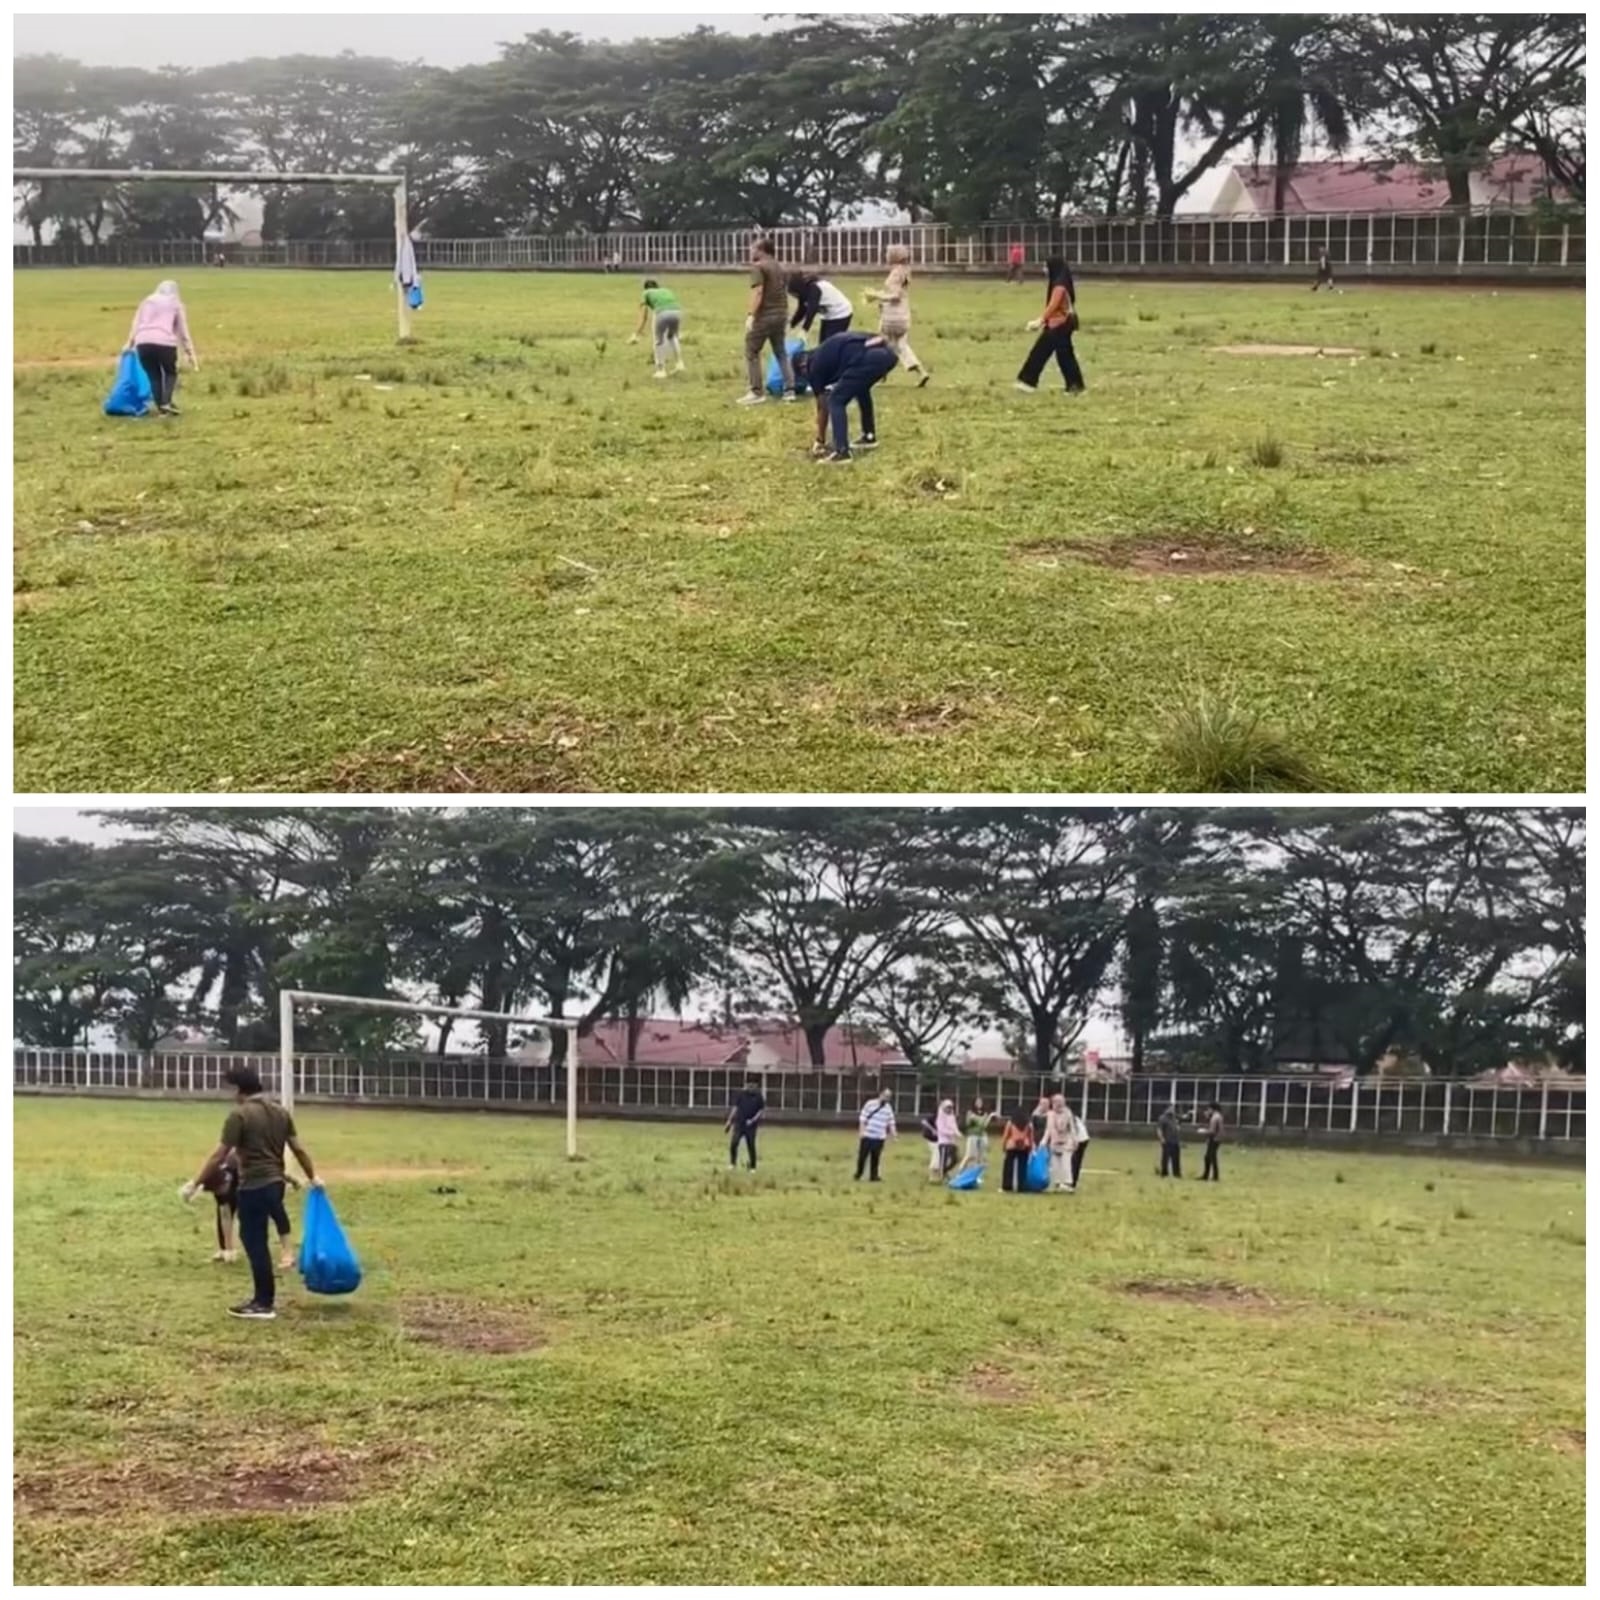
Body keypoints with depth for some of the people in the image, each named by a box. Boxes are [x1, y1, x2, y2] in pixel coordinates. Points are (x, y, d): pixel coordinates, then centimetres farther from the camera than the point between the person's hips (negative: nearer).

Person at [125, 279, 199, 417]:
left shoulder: (147, 301, 26)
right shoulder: (176, 304, 20)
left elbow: (136, 325, 19)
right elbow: (183, 332, 17)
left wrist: (130, 344, 20)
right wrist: (191, 354, 18)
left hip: (143, 342, 2)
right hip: (164, 342, -2)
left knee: (154, 376, 14)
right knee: (170, 373, 17)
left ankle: (161, 408, 7)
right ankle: (166, 402, -4)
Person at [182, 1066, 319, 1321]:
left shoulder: (240, 1115, -12)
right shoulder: (280, 1112, 9)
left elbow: (220, 1155, -14)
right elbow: (298, 1148, 13)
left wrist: (196, 1183, -8)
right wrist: (312, 1177, 25)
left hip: (254, 1186, -8)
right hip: (275, 1183, 8)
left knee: (255, 1243, -1)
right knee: (255, 1240, 18)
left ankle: (263, 1305, 3)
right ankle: (262, 1298, 23)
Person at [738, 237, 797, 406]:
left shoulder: (758, 267, -8)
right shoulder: (779, 268, 17)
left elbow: (758, 292, -18)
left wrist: (751, 315, -20)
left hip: (764, 316, -8)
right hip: (781, 315, 8)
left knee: (751, 353, 1)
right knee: (781, 353, 15)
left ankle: (756, 392, -2)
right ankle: (789, 390, 10)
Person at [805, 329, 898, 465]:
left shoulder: (816, 365, 21)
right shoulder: (830, 349, 42)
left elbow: (822, 406, 25)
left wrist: (820, 442, 35)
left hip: (867, 360, -8)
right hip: (887, 354, 8)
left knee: (835, 402, 6)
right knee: (861, 389, 37)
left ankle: (842, 452, -5)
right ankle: (869, 437, 43)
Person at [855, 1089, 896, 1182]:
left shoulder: (888, 1108, 9)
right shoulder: (870, 1104, -3)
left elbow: (891, 1122, 14)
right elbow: (863, 1118, -3)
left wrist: (893, 1133, 4)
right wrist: (862, 1131, -11)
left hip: (879, 1138, 3)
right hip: (867, 1136, -2)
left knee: (875, 1158, 3)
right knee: (862, 1156, 1)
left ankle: (873, 1176, 9)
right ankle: (858, 1175, 14)